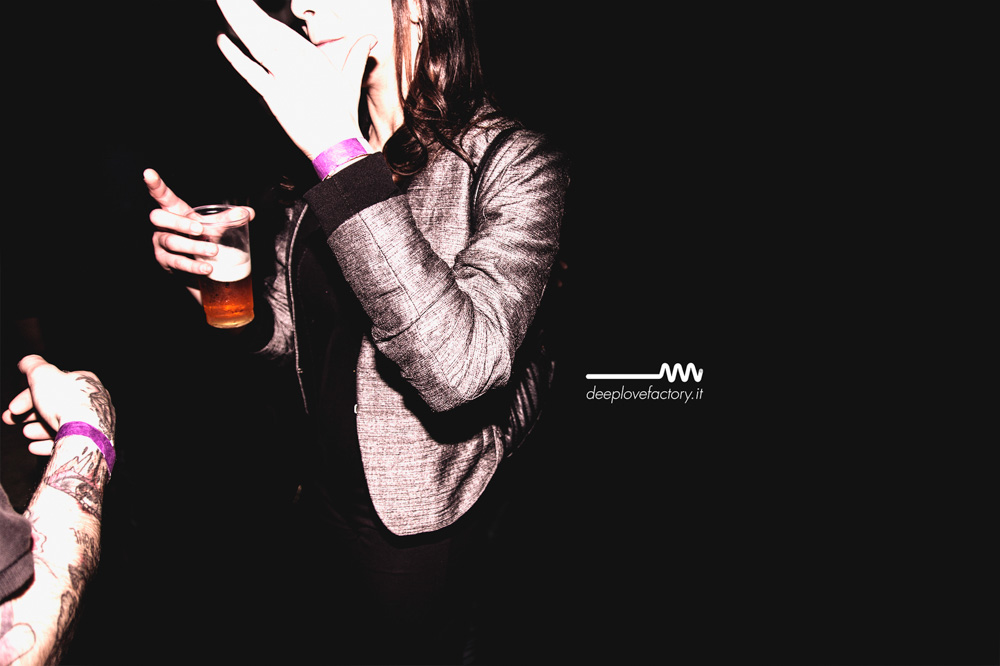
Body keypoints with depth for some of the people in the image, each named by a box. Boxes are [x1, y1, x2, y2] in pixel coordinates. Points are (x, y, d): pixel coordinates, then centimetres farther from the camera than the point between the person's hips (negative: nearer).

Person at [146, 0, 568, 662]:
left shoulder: (516, 162, -20)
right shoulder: (335, 153, 0)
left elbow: (460, 370, -36)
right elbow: (290, 334, 6)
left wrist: (341, 154, -37)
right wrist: (215, 274, -14)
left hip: (422, 527, -6)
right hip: (330, 494, 6)